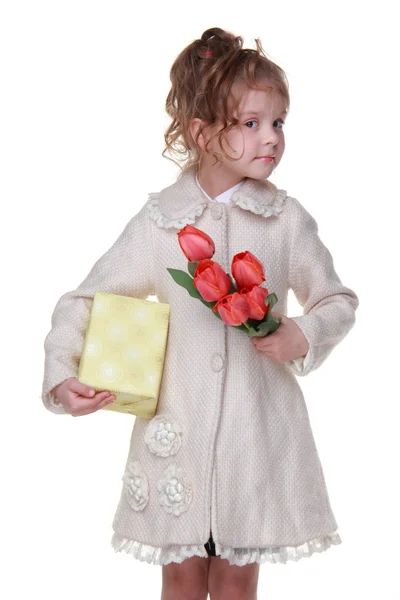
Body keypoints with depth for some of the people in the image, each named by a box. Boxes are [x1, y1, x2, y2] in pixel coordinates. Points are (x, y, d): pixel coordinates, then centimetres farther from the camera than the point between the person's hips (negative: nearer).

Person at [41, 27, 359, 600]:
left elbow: (338, 300, 10)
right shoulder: (159, 220, -4)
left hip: (257, 422, 0)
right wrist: (61, 376, -11)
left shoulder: (287, 218, -2)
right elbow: (85, 300, 2)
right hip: (178, 425, 0)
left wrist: (305, 336, -10)